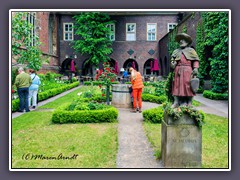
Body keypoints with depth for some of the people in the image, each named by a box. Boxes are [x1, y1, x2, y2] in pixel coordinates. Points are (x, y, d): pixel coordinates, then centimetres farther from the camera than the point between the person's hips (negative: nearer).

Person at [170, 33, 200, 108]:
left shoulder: (191, 50, 11)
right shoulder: (176, 51, 21)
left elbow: (196, 60, 4)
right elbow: (173, 59, 17)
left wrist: (195, 68, -10)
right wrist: (172, 63, -5)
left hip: (187, 71, -3)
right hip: (178, 71, 3)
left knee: (187, 86, -5)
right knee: (177, 86, -2)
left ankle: (188, 103, 1)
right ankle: (176, 102, 1)